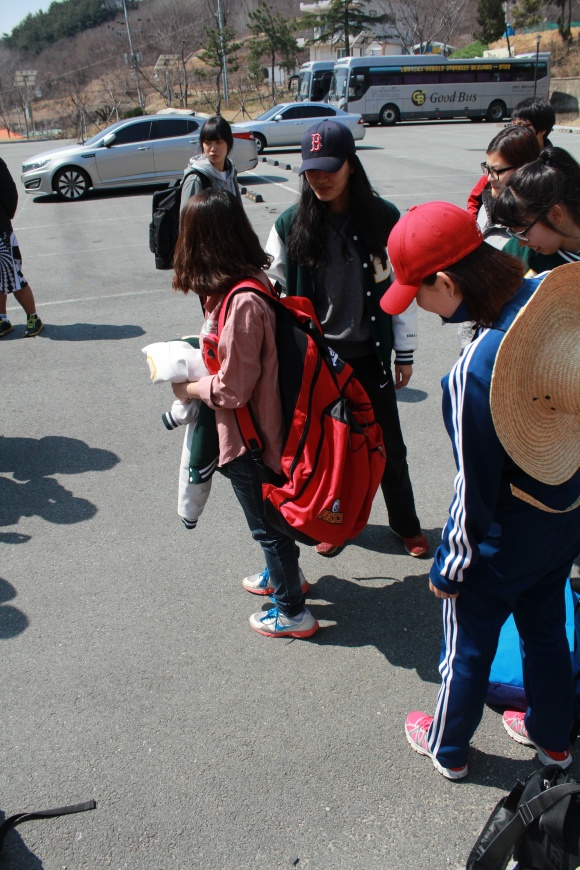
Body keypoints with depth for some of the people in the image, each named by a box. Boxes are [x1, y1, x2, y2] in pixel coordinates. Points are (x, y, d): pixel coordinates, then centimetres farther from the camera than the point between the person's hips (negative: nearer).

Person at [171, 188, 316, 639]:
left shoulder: (241, 303, -30)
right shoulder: (253, 282, -2)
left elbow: (232, 389, -24)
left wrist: (189, 388, -9)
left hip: (247, 435, -9)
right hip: (262, 427, 9)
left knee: (266, 523, 10)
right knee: (269, 513, 28)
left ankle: (293, 613, 29)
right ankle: (286, 575, 51)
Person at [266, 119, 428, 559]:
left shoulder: (383, 217, -8)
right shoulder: (291, 224, -7)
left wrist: (405, 352, 2)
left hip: (369, 354, 0)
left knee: (389, 444, 12)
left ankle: (406, 523, 33)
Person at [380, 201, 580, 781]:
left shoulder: (475, 370, -36)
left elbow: (476, 490, -25)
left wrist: (448, 566, -8)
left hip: (503, 544, -7)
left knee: (468, 649, 19)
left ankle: (447, 749, 45)